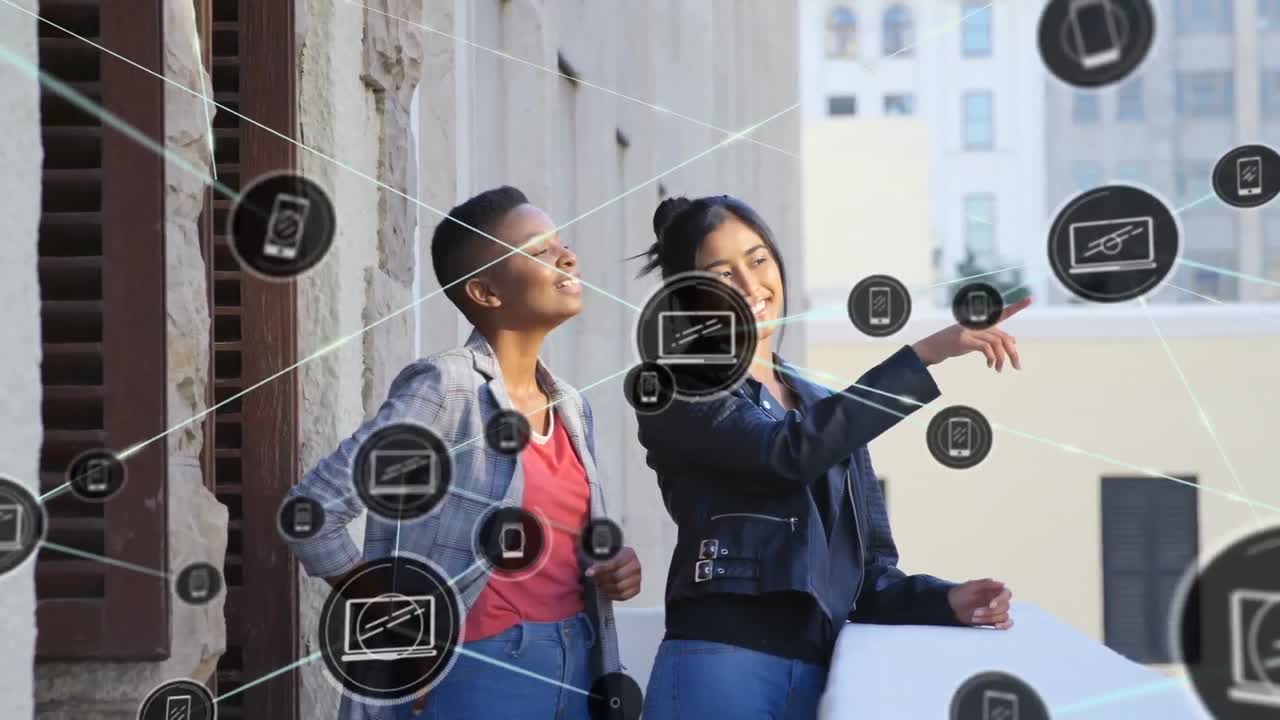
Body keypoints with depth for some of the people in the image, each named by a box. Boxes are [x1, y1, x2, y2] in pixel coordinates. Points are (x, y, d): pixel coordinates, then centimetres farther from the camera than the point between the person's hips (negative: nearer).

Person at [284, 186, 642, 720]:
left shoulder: (570, 407, 7)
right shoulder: (445, 388, -14)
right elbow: (311, 511, -18)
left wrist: (611, 570, -2)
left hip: (577, 665, 7)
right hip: (481, 669, -6)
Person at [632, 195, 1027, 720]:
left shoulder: (831, 410, 16)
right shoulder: (677, 391, -2)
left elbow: (867, 569, 13)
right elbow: (792, 452, -19)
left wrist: (944, 600, -7)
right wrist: (926, 354, -22)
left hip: (822, 676, 5)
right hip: (722, 669, -5)